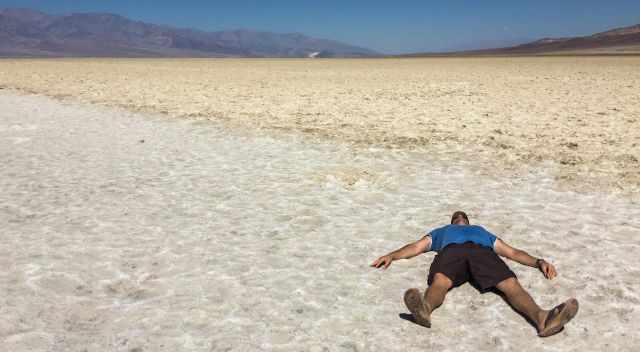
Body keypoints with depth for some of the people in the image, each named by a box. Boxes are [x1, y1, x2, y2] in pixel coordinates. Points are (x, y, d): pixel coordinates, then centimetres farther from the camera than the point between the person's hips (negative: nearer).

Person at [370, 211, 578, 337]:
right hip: (451, 251, -1)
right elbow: (416, 247, 28)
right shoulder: (441, 231, 44)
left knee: (511, 284, -32)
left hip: (482, 252, 2)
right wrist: (391, 255, 8)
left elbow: (512, 252, 34)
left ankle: (541, 318, -58)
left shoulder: (482, 231, 47)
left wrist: (539, 262, 15)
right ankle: (425, 309, -69)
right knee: (439, 281, -38)